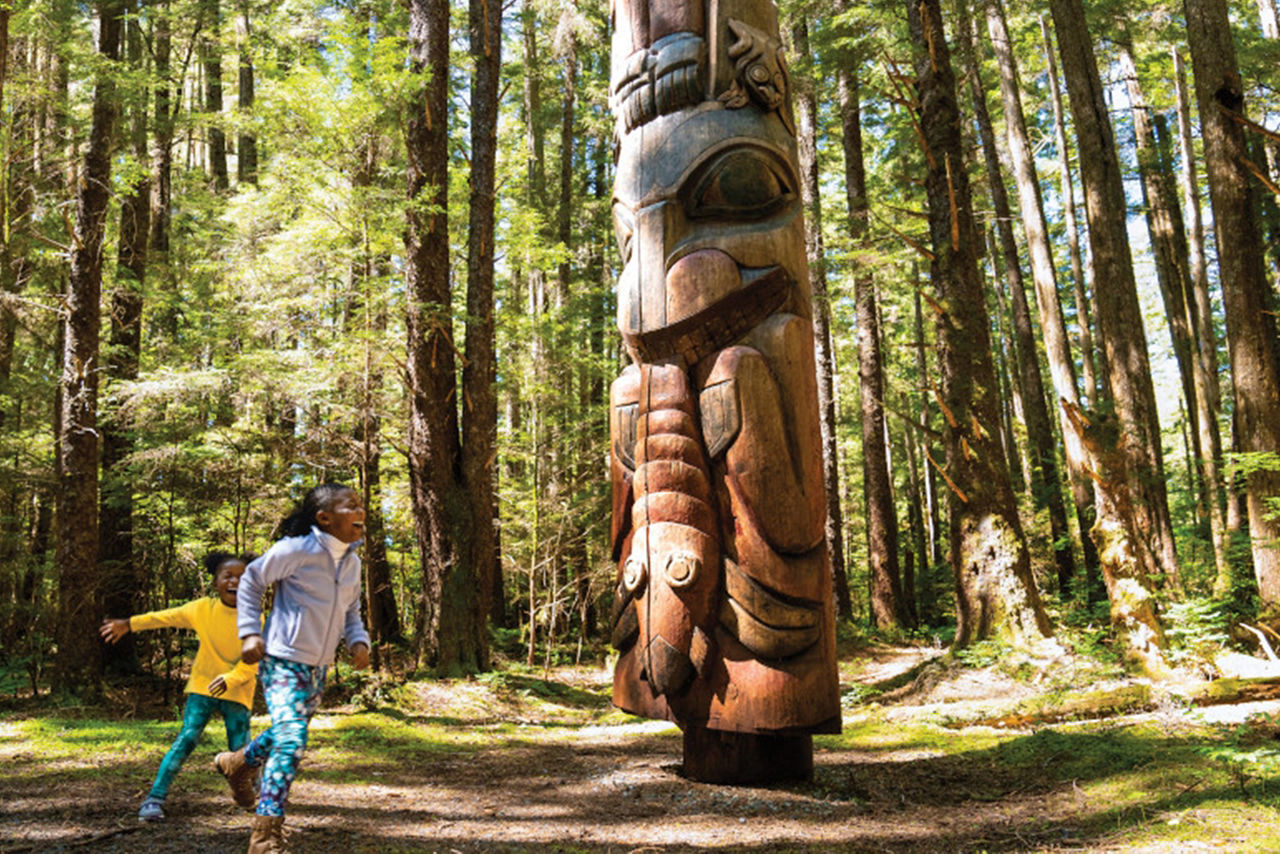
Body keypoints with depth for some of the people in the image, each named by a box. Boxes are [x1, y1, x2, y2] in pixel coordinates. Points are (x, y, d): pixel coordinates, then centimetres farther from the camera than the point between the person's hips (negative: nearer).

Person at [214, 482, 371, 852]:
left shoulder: (352, 562, 3)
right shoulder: (295, 550, -17)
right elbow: (251, 582, -5)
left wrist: (358, 640, -3)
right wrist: (250, 632, -11)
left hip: (318, 668, 8)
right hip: (283, 660, -8)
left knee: (288, 735, 22)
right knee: (291, 739, -18)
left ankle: (236, 762, 53)